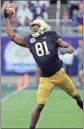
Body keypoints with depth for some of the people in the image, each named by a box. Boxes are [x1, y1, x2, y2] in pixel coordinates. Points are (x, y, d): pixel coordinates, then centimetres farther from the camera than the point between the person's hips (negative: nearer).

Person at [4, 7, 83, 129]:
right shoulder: (29, 40, 7)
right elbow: (12, 36, 4)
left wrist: (66, 50, -27)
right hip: (45, 78, 0)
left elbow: (70, 48, -3)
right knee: (40, 105, -12)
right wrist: (6, 18, 4)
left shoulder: (51, 35, 0)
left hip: (59, 73, 0)